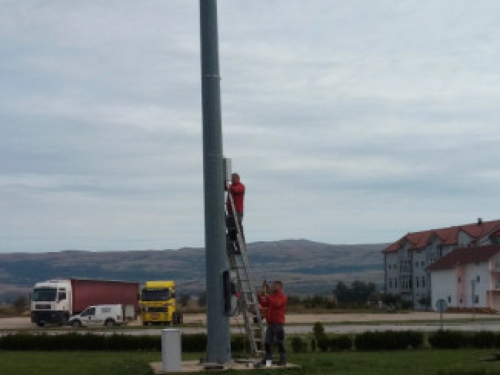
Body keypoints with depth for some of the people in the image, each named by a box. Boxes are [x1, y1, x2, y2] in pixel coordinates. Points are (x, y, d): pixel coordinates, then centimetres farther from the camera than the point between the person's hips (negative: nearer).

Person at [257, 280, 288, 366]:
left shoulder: (283, 296, -3)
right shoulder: (272, 296, 17)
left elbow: (277, 303, -21)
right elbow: (264, 304, 12)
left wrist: (267, 297, -23)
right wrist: (260, 297, 0)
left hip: (278, 323, -7)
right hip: (270, 322, 7)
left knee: (280, 342, -4)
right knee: (267, 342, 7)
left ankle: (283, 359, 2)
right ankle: (268, 358, 13)